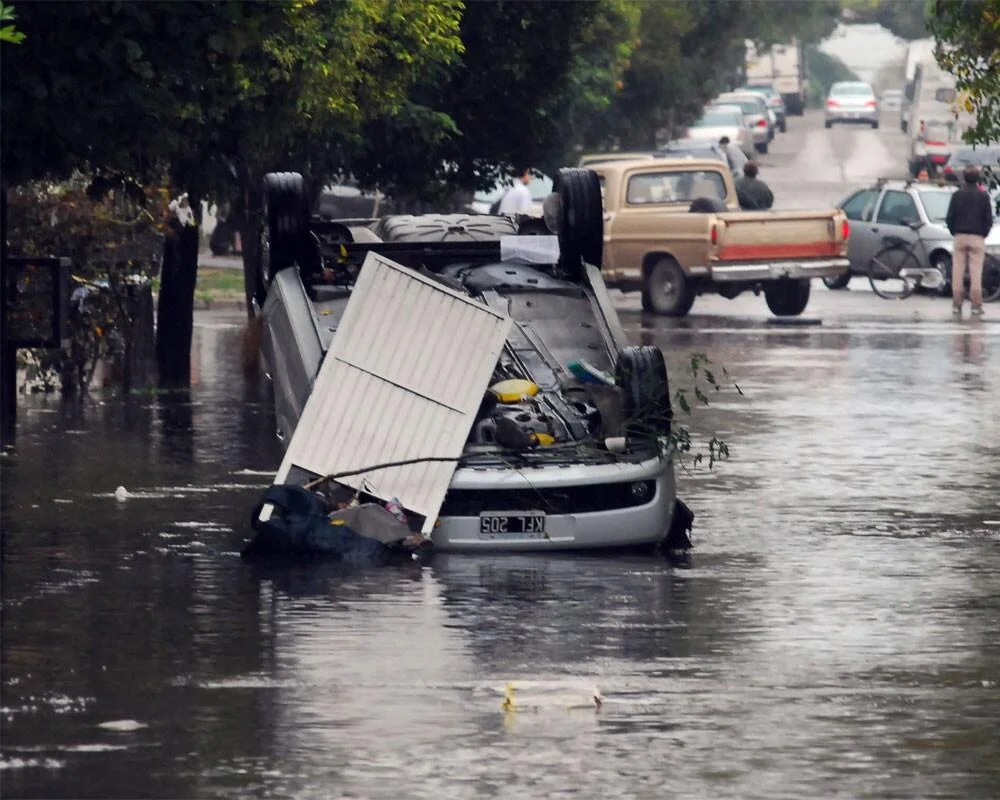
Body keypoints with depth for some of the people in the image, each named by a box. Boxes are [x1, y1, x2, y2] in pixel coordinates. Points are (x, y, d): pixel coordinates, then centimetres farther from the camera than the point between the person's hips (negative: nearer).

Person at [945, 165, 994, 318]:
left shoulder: (957, 195, 0)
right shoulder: (983, 196, -4)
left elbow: (949, 218, 0)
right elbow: (989, 219, -3)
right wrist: (984, 234, 10)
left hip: (960, 237, 1)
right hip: (977, 238, -1)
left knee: (958, 271, 5)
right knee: (976, 272, -1)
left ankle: (957, 305, 4)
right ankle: (976, 306, -4)